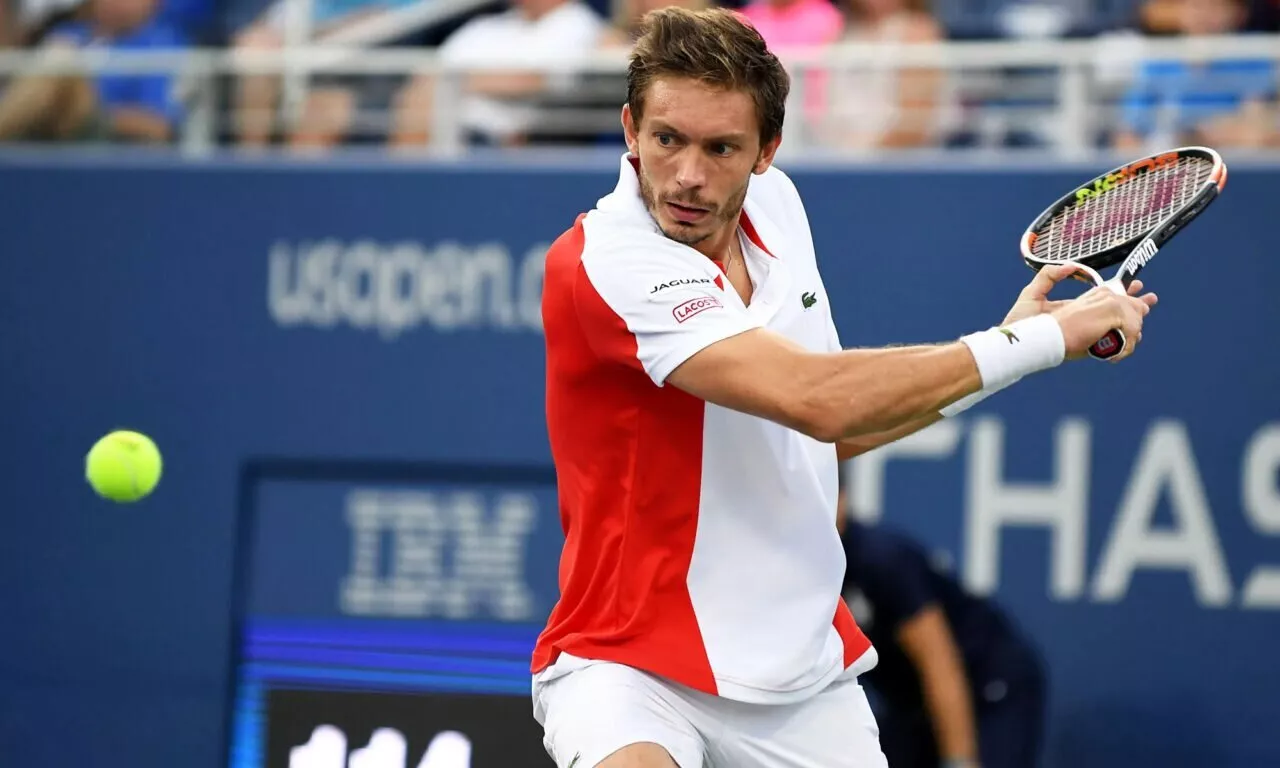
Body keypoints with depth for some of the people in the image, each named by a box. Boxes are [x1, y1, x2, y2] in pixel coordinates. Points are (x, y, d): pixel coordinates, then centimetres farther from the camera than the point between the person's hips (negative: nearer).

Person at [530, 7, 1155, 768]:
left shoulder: (775, 203, 4)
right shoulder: (603, 263, -21)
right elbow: (816, 400, -32)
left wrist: (1010, 337, 7)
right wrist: (1043, 337, -23)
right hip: (627, 666, -8)